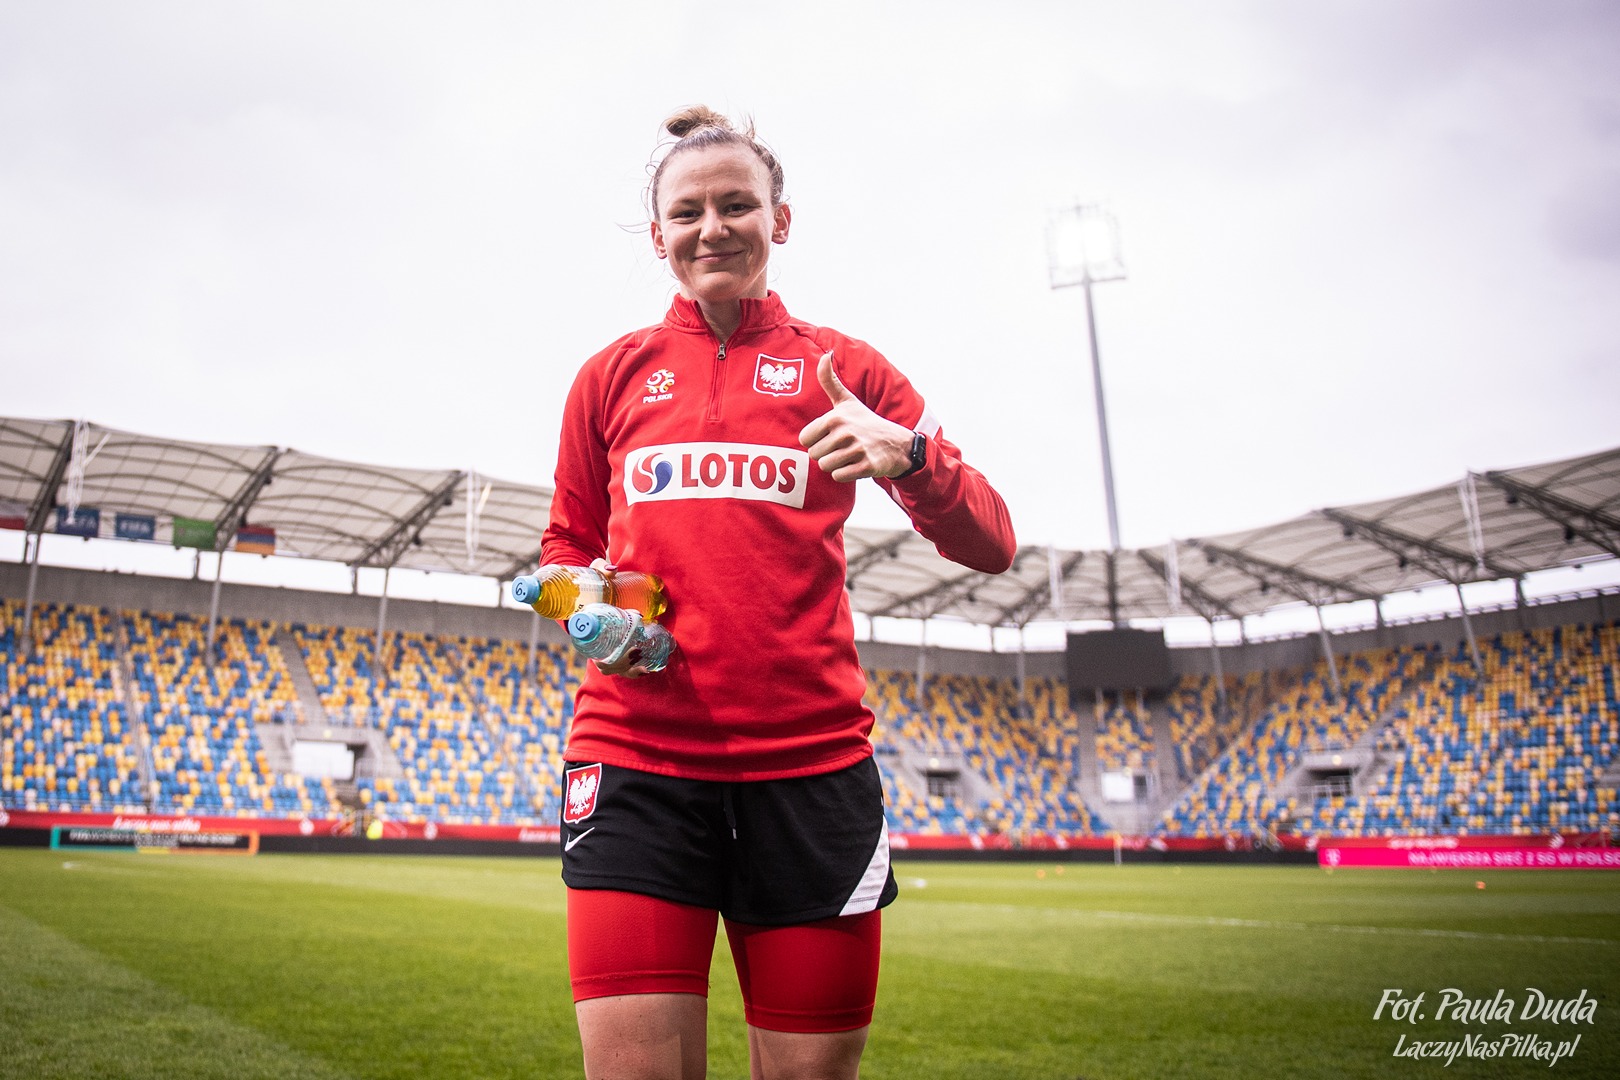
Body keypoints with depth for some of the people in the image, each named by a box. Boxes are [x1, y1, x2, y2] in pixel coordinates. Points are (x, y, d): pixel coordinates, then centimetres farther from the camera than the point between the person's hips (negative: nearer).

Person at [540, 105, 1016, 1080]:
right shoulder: (614, 375, 13)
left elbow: (991, 546, 6)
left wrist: (909, 455, -14)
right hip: (635, 754, 1)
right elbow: (567, 545, 24)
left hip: (810, 761, 0)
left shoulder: (841, 368, 9)